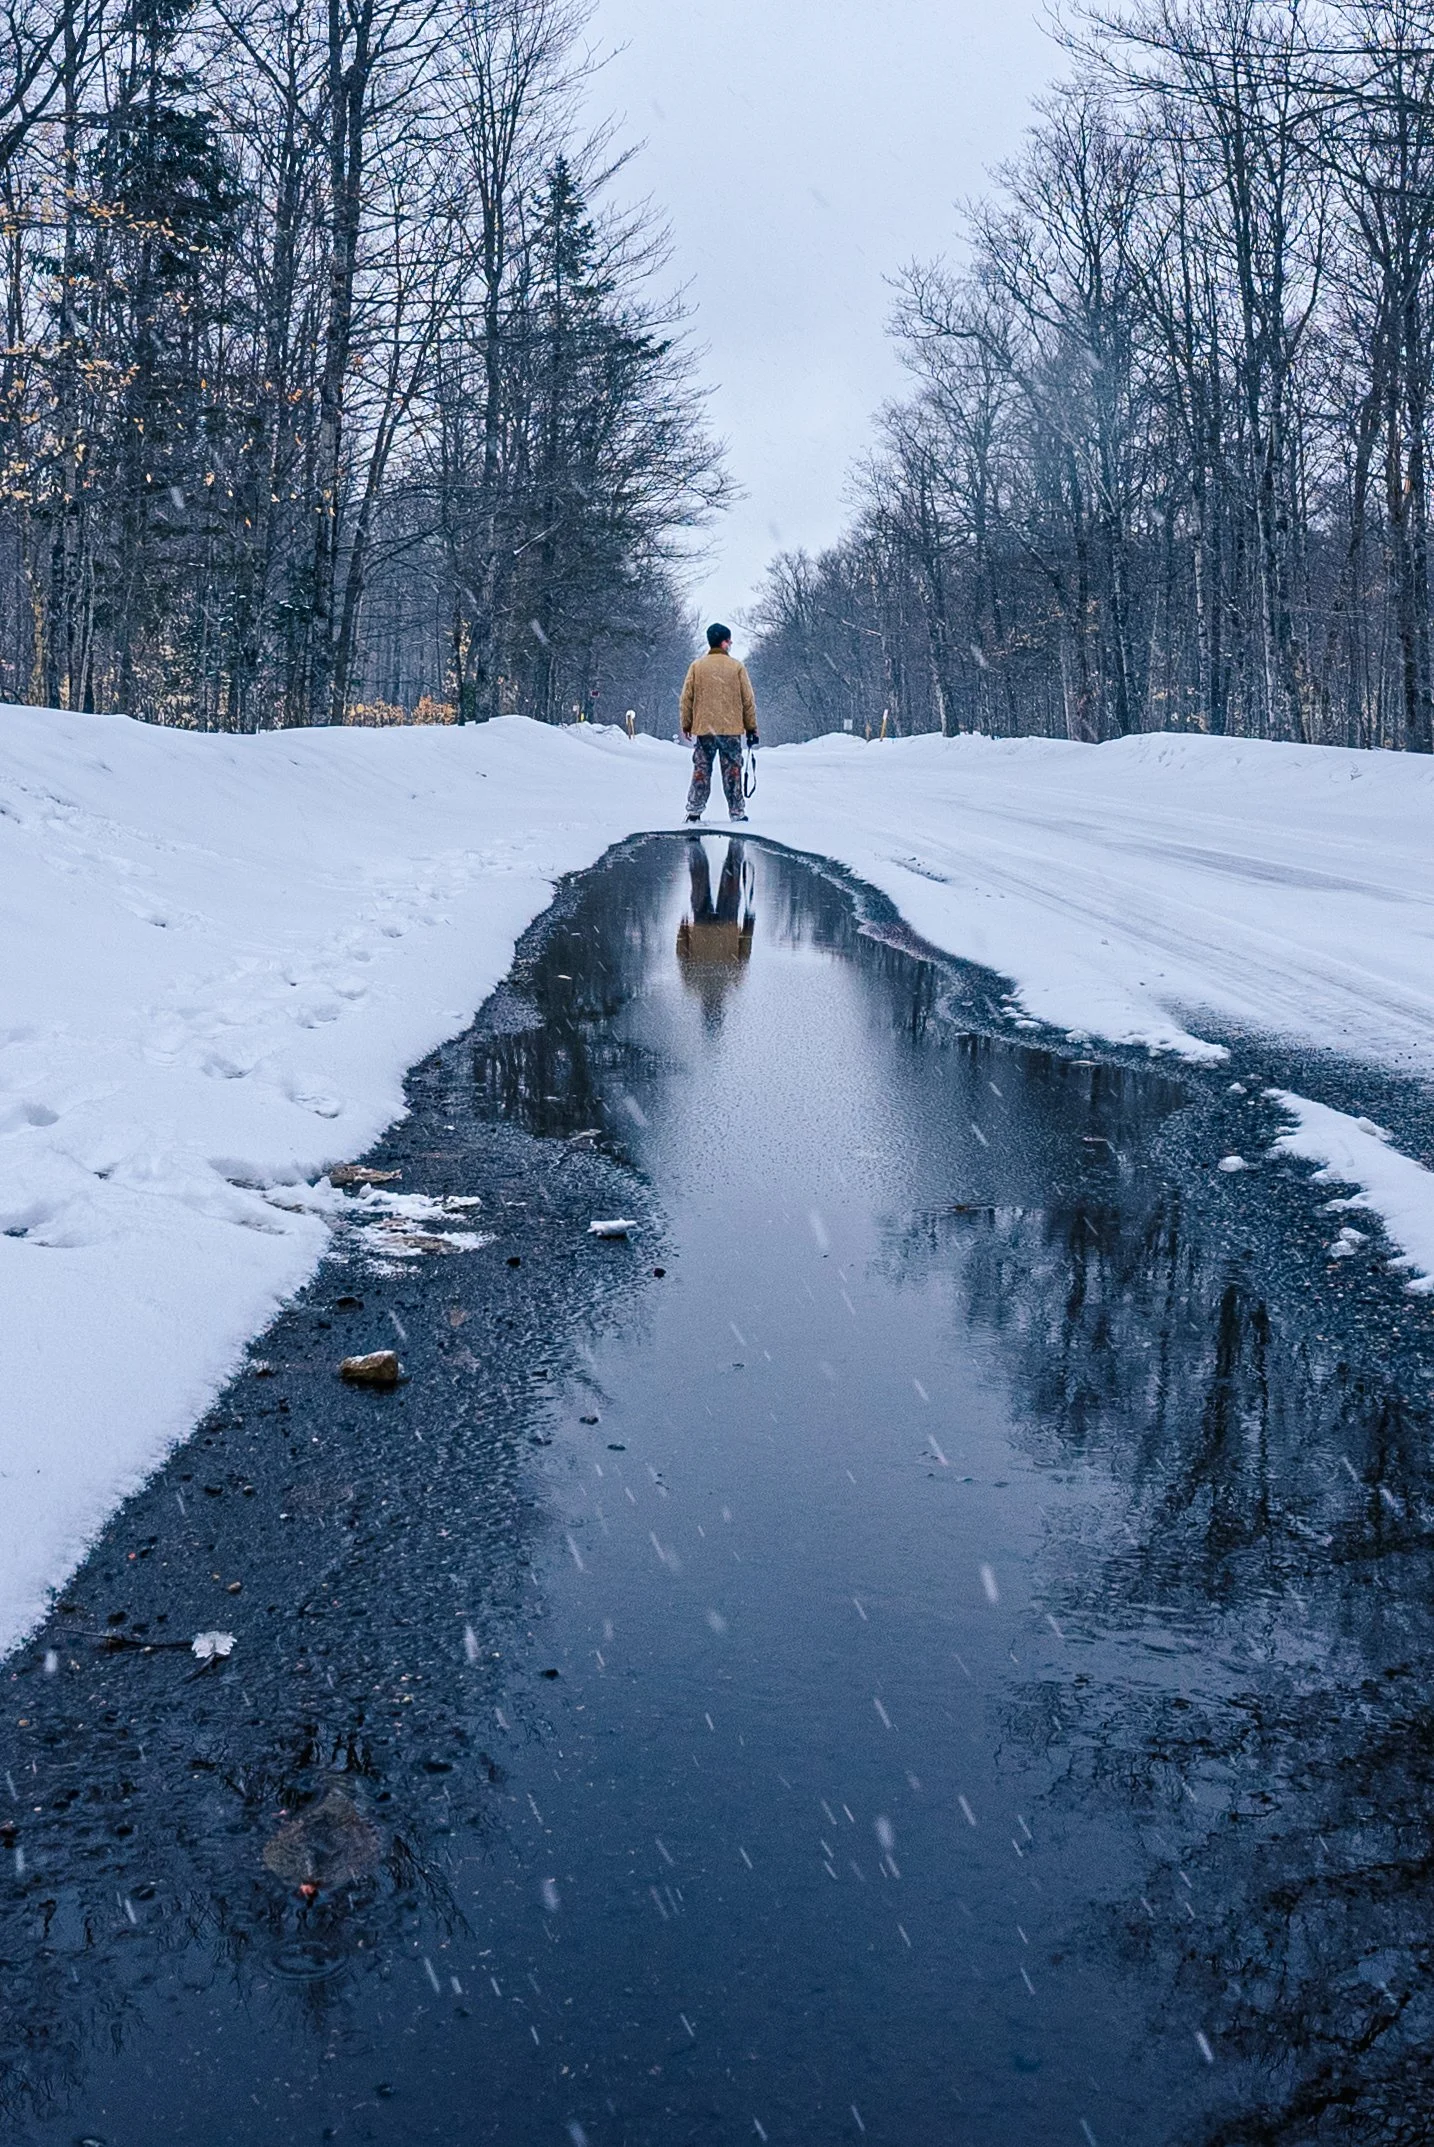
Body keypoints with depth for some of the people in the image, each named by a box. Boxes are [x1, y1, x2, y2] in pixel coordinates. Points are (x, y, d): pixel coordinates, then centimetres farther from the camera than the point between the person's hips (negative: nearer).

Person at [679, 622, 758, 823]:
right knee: (732, 772, 5)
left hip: (703, 730, 1)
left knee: (701, 771, 8)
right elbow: (748, 700, 1)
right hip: (731, 730, -1)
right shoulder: (737, 667, -2)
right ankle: (737, 813, 6)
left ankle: (694, 812, 4)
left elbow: (686, 698, 3)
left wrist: (686, 725, 12)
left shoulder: (696, 666, 2)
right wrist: (751, 728, 9)